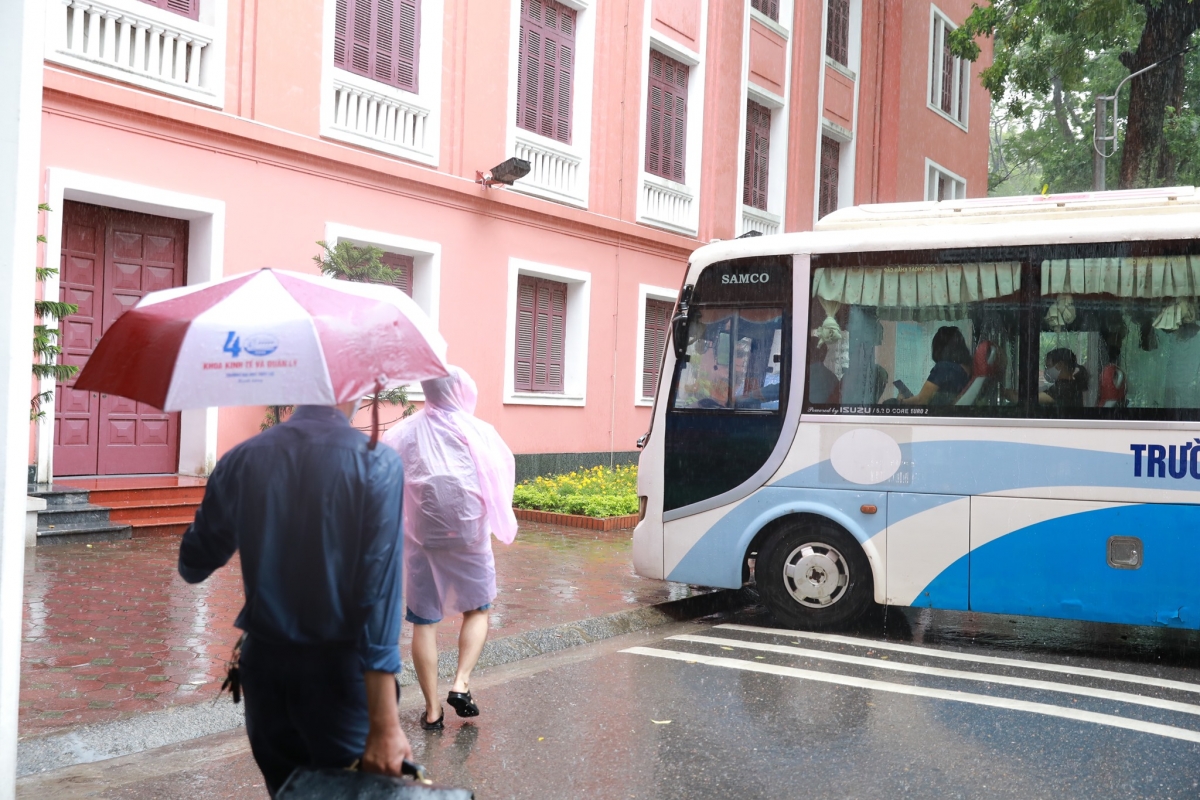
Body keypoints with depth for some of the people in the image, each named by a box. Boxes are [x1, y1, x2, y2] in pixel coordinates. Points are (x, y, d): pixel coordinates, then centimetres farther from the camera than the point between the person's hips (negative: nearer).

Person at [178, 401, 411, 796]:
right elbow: (379, 595, -20)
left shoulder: (242, 459, -2)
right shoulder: (377, 463, -14)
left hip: (264, 665, 4)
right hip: (337, 672, -4)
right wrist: (385, 724, -20)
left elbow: (192, 566, 8)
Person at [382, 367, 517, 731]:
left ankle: (432, 709, 11)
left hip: (421, 536, 1)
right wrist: (499, 523, 5)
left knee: (424, 621, 9)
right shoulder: (478, 433, -6)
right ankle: (461, 684, 2)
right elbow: (501, 479, -8)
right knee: (477, 609, 19)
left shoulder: (404, 433, -2)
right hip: (468, 535, -1)